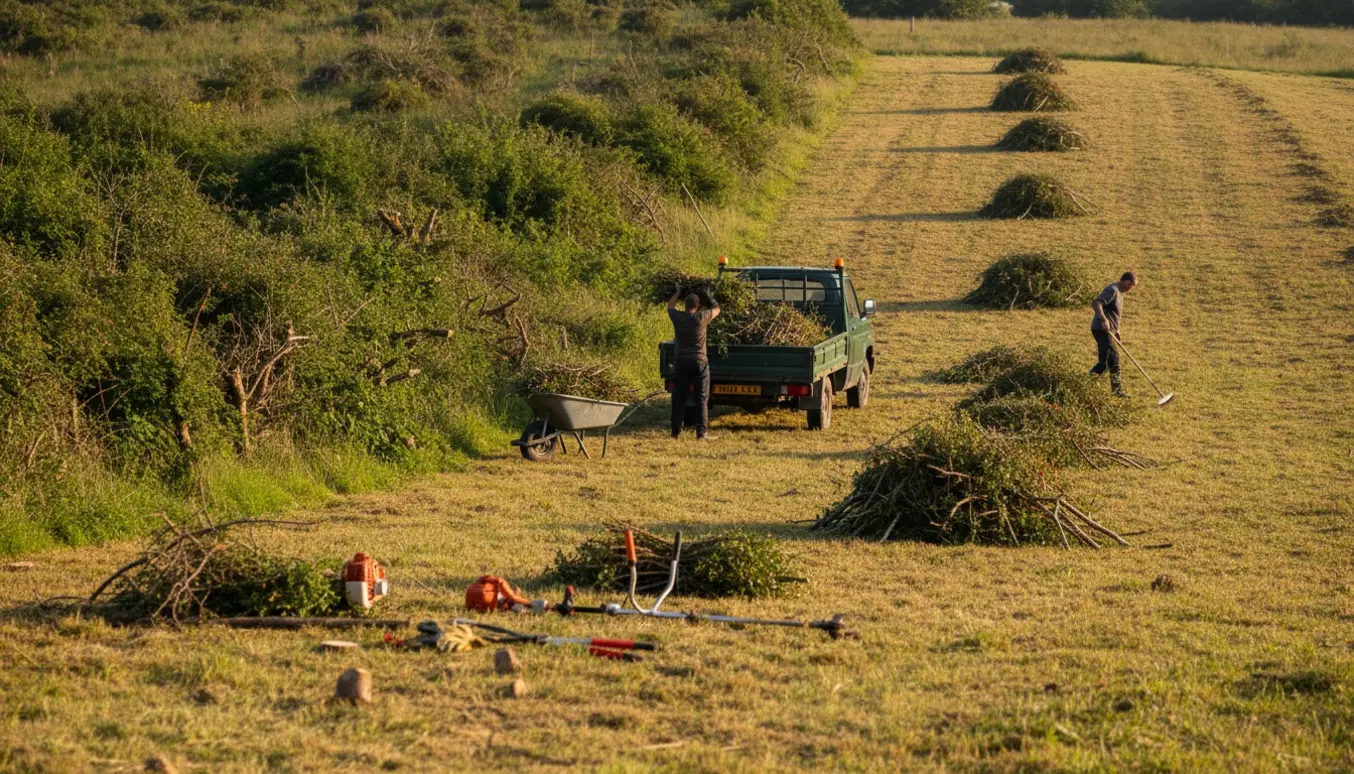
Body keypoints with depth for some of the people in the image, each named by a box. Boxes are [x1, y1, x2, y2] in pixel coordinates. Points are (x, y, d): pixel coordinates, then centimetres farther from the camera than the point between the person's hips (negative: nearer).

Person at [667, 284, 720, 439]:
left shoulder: (677, 317, -3)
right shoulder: (702, 317, -6)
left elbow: (670, 305, 21)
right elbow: (716, 309, 14)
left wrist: (678, 292, 35)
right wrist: (710, 297, 32)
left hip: (682, 362, 1)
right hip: (699, 361, -1)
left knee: (679, 397, 7)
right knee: (702, 398, 1)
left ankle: (676, 431, 7)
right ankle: (702, 431, -6)